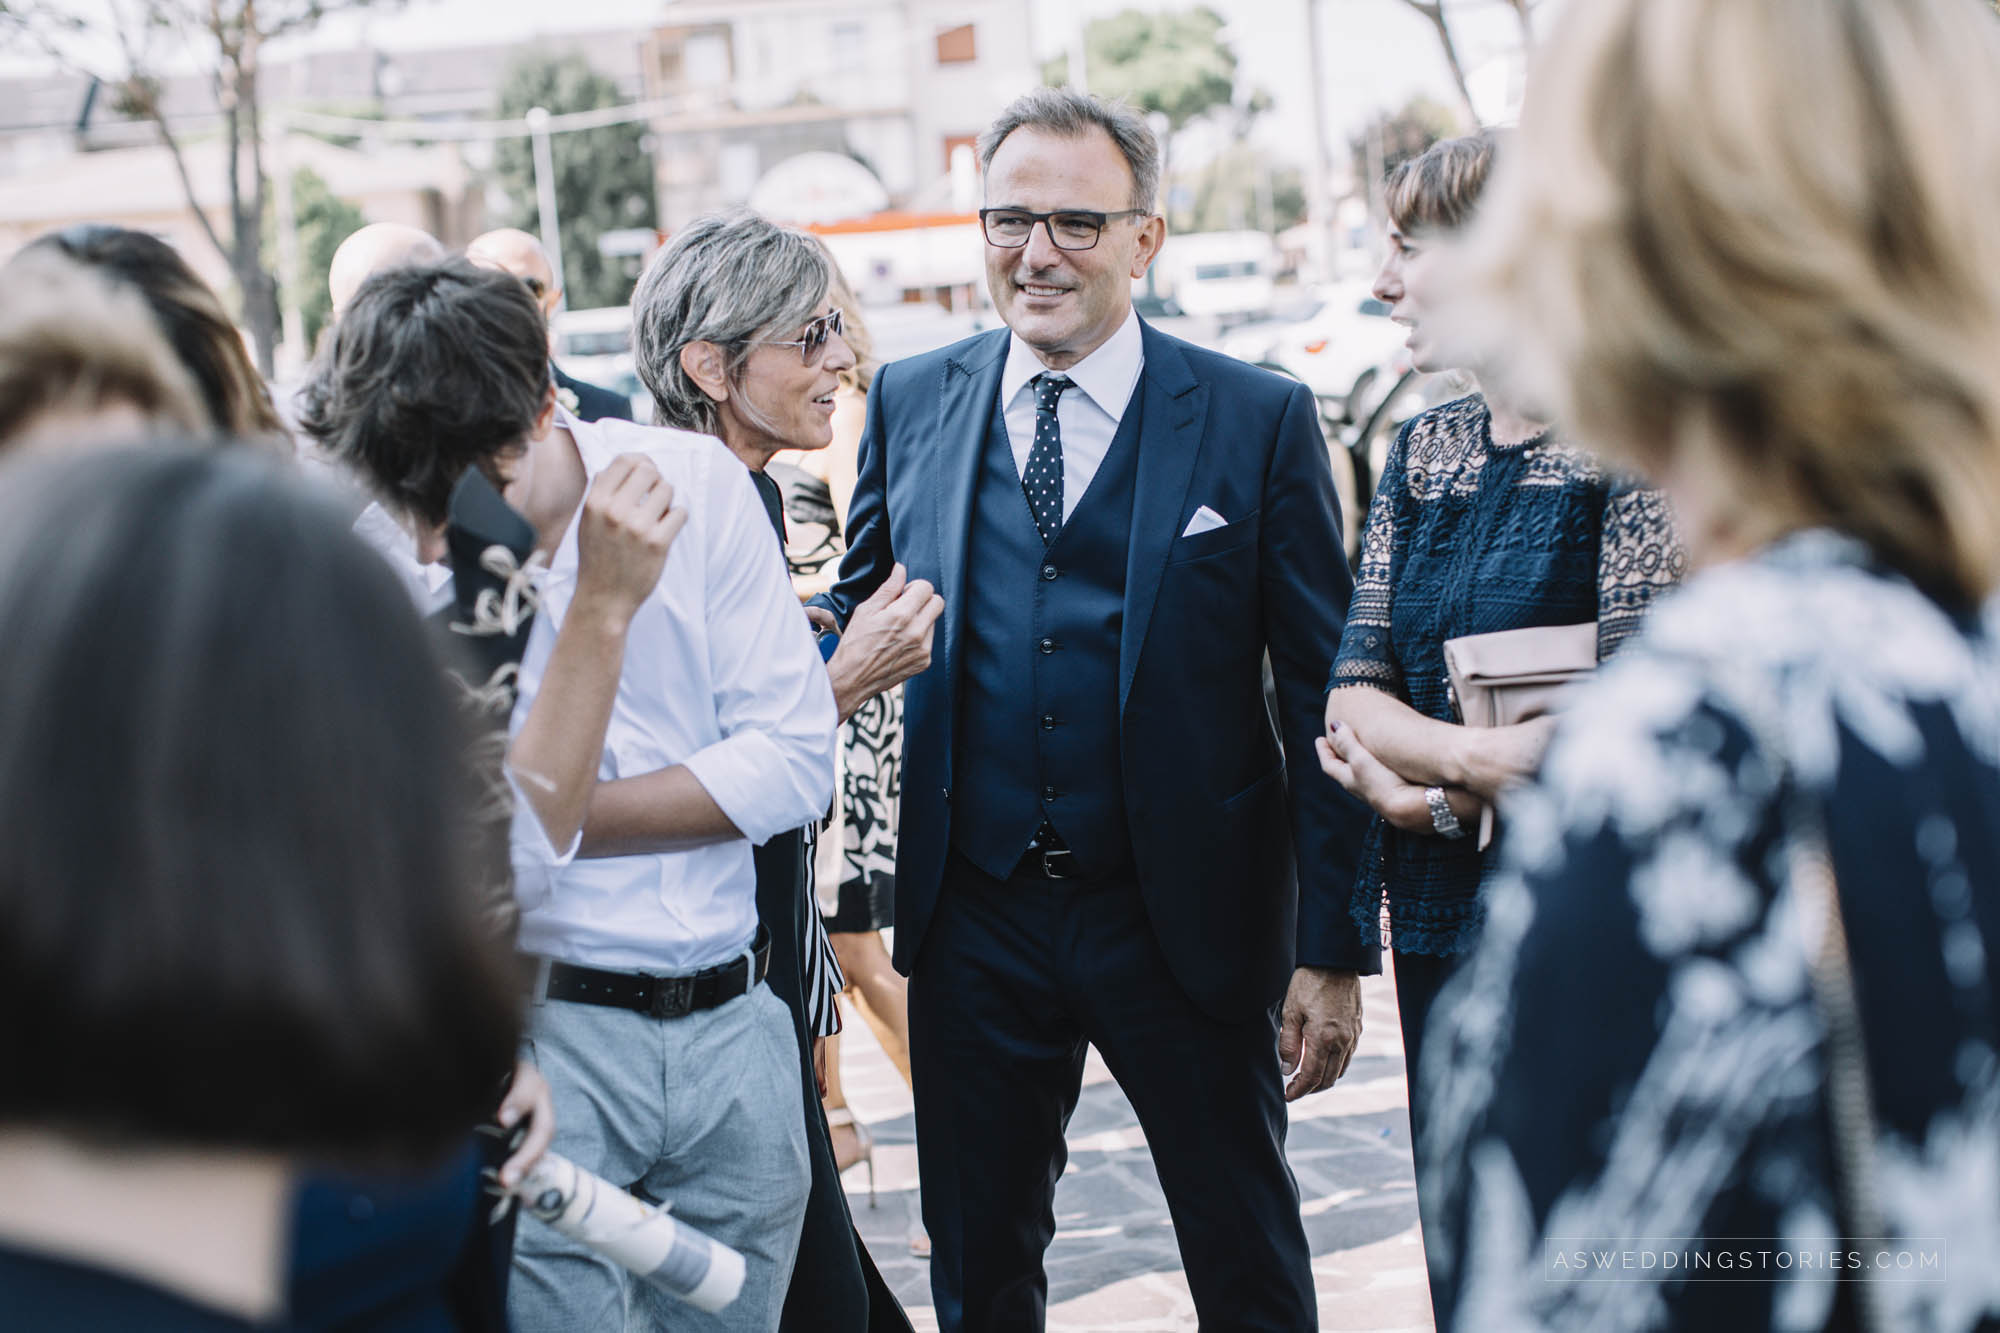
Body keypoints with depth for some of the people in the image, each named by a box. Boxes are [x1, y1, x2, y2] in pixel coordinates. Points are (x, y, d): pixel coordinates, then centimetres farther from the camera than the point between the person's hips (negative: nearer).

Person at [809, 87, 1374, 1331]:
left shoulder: (1261, 420, -4)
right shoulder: (911, 402, 5)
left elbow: (1323, 699, -4)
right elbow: (861, 604, 16)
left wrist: (1335, 948, -7)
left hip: (1190, 920, -2)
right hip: (974, 915, 3)